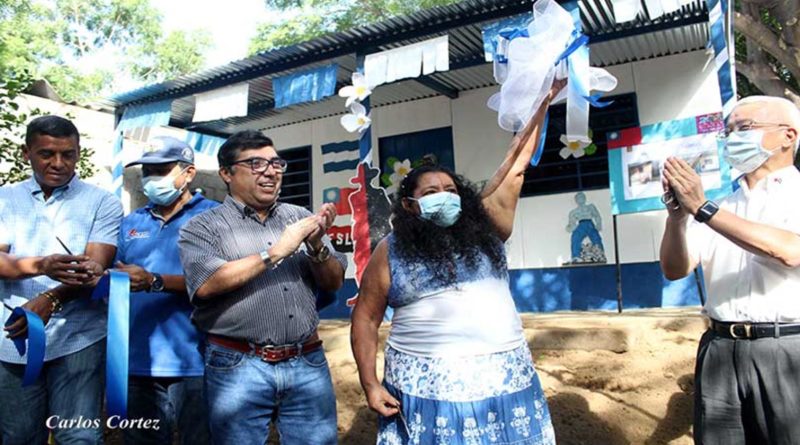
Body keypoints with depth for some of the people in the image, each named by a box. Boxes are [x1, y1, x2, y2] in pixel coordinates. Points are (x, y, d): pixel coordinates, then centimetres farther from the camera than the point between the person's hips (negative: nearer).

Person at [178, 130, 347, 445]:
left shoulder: (301, 218, 9)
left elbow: (334, 284, 7)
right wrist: (276, 253, -16)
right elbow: (205, 285, -17)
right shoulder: (203, 227, 0)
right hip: (238, 367, -3)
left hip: (308, 363, 3)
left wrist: (317, 248, -12)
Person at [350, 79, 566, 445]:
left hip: (504, 380, 2)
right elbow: (365, 318, 4)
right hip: (425, 387, -2)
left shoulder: (486, 224, 5)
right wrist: (370, 383, -3)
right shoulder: (391, 251, 1)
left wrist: (542, 102, 6)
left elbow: (516, 164, 6)